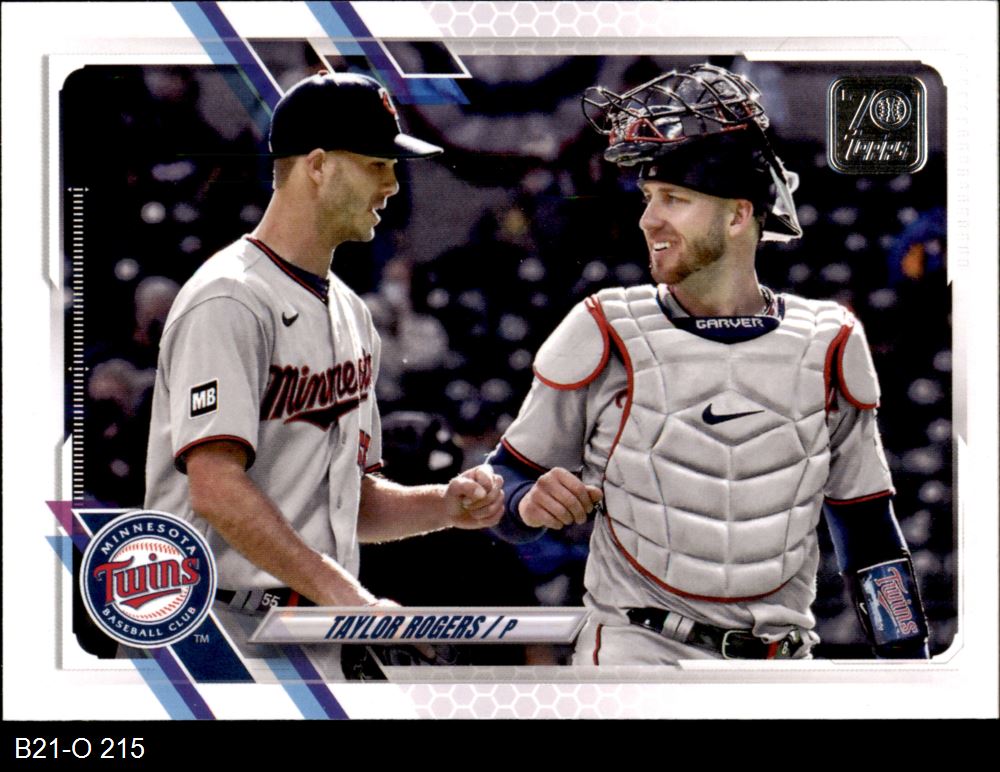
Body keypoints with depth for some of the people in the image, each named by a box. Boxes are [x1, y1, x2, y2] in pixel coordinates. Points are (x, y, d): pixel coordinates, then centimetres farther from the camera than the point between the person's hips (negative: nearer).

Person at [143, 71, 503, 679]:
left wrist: (446, 506, 3)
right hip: (221, 632, -9)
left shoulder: (350, 313, 17)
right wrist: (343, 592, -25)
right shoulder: (230, 301, -12)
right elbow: (217, 490, -23)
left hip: (316, 641, 9)